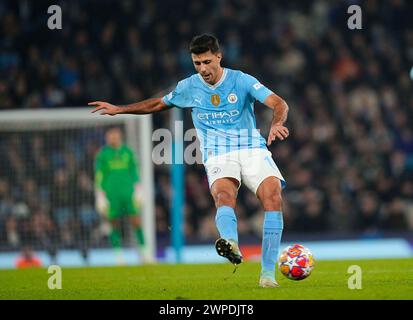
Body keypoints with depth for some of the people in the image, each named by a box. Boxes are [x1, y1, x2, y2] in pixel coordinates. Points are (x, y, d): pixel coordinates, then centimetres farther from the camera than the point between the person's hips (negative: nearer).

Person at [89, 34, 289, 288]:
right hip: (218, 156, 1)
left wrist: (276, 124, -36)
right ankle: (231, 243, -66)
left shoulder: (242, 81, -4)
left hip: (252, 149, -1)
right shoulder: (189, 87, 6)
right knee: (224, 194, -33)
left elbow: (279, 104, -13)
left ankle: (268, 273, -22)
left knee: (273, 195, -25)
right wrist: (118, 109, 21)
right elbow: (159, 104, 24)